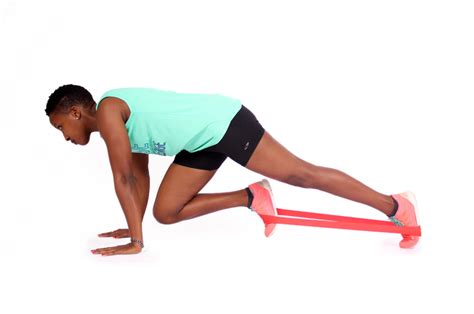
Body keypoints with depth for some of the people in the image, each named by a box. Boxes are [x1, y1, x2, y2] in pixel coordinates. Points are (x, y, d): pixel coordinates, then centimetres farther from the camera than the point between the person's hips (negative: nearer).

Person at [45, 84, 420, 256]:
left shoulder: (107, 111, -14)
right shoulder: (121, 120, 15)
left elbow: (123, 179, -16)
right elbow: (140, 175, 24)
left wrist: (136, 241, -13)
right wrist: (134, 226, 26)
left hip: (222, 123, -10)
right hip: (203, 141, 10)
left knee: (302, 174, -6)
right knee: (165, 212, 7)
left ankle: (395, 205, 2)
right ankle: (251, 198, 11)